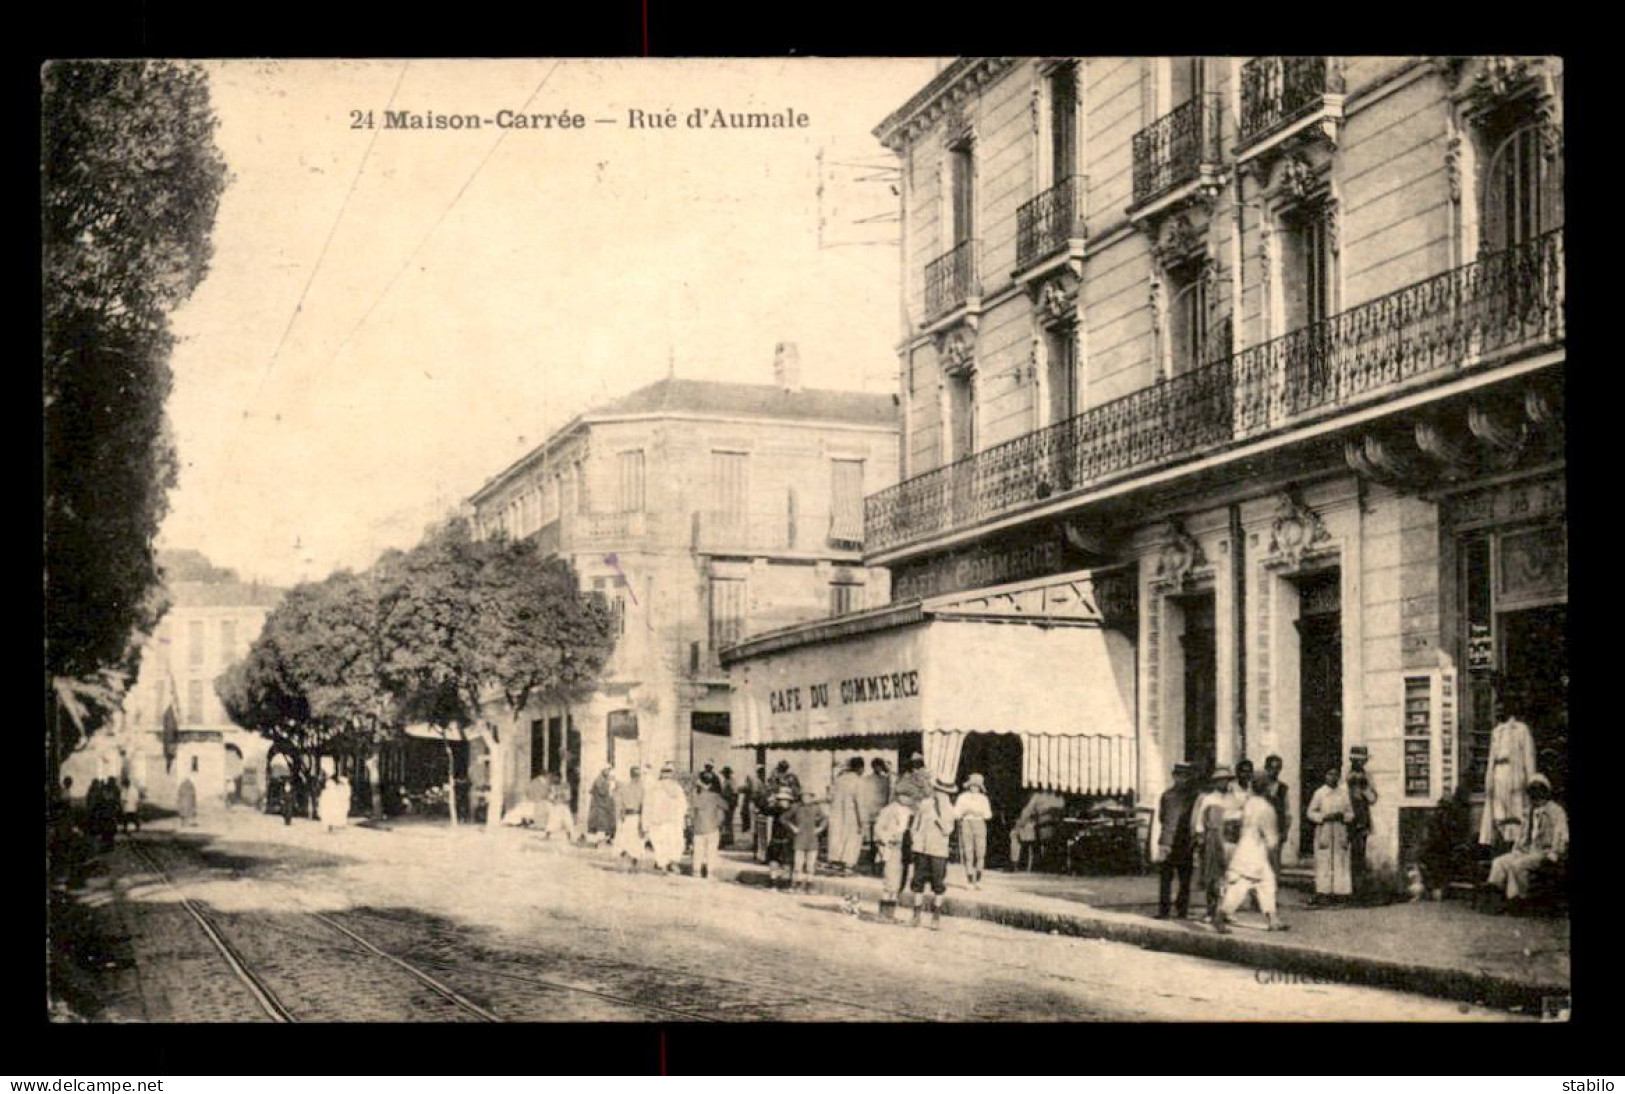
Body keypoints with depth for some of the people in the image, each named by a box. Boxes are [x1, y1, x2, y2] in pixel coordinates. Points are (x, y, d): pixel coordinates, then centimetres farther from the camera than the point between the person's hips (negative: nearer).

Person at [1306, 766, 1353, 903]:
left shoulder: (1344, 793, 9)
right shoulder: (1319, 793, 2)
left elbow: (1351, 813, 12)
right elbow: (1310, 813, 2)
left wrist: (1342, 816, -9)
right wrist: (1324, 817, -12)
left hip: (1340, 833, 2)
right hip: (1323, 833, -2)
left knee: (1340, 862, -2)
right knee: (1322, 862, -6)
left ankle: (1337, 892, 2)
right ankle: (1320, 892, -5)